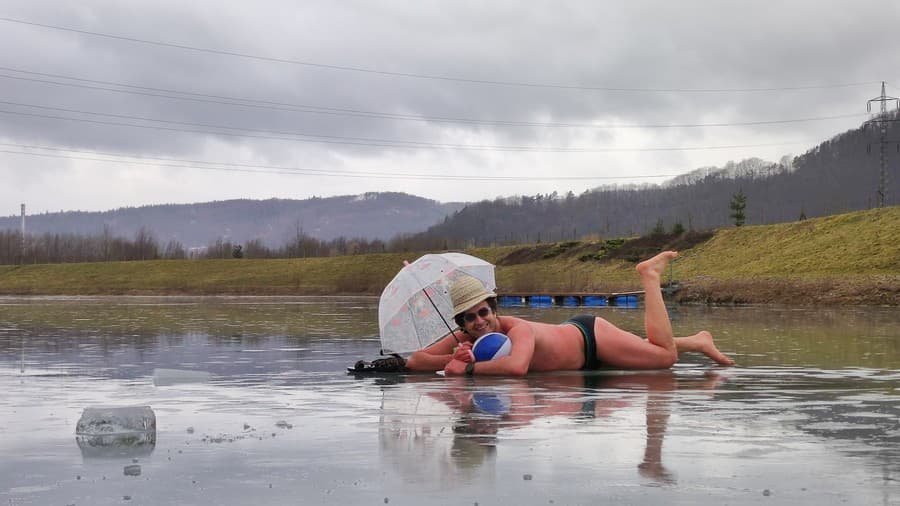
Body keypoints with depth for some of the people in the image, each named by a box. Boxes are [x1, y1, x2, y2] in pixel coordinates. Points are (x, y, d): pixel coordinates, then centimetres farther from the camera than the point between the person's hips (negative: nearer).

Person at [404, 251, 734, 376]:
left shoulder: (518, 330, -41)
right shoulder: (465, 337, -22)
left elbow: (517, 367, -63)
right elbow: (414, 361, -24)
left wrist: (468, 368, -54)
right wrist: (455, 360, -40)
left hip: (589, 337, -6)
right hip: (569, 335, 6)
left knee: (666, 355, 3)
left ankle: (650, 276, 15)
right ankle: (699, 341, 48)